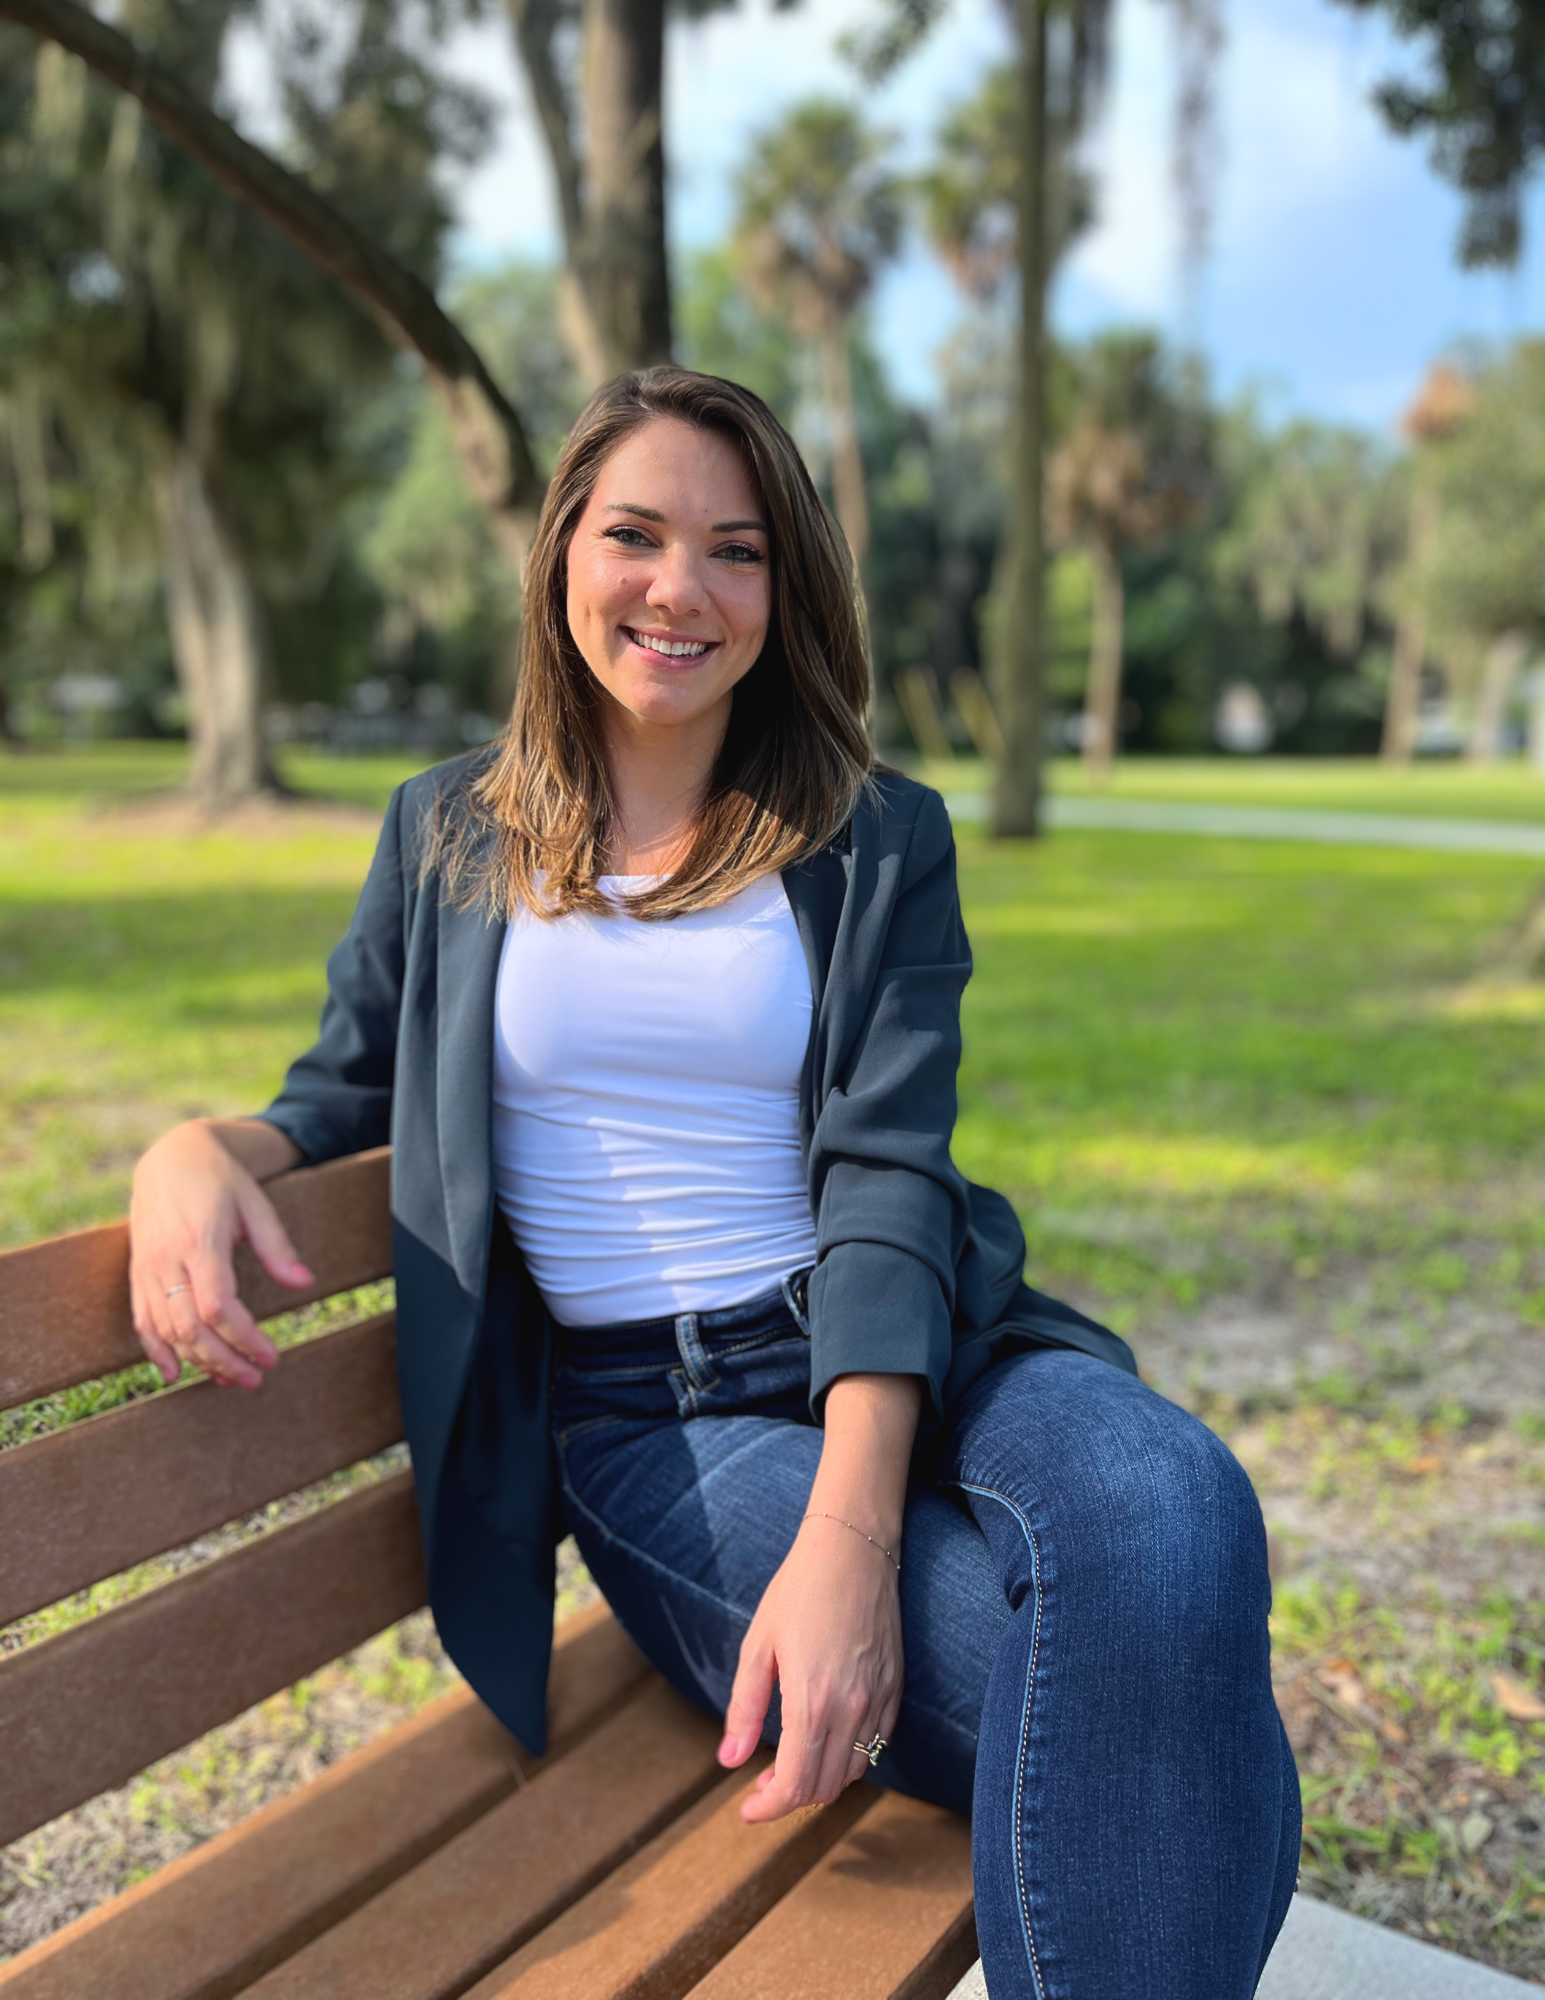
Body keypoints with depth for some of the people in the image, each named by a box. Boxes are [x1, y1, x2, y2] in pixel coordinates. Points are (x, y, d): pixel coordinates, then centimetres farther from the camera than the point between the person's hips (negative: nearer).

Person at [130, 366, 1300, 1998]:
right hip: (637, 1414, -1)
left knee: (1167, 1512, -33)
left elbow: (886, 1178, -6)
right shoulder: (448, 836, 10)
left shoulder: (880, 846, 6)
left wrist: (850, 1531, -21)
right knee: (1115, 1680, -27)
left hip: (905, 1358, 2)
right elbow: (341, 1102, 14)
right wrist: (196, 1150, -12)